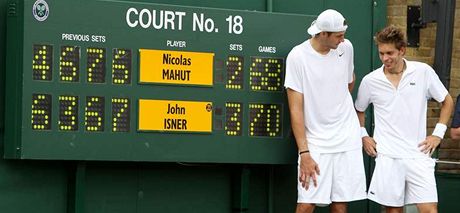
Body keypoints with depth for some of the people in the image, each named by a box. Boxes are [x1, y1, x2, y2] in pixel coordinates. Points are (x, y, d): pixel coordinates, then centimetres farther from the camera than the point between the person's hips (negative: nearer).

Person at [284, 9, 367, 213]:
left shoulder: (346, 48, 2)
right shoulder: (297, 57, -11)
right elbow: (296, 109, -12)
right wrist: (304, 153, -16)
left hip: (348, 141, 4)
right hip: (315, 143, -4)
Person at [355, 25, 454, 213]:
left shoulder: (423, 72, -1)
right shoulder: (370, 81, 2)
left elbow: (447, 102, 10)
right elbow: (359, 110, 21)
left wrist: (438, 134, 3)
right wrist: (363, 136, 9)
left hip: (418, 154, 0)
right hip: (387, 157, 1)